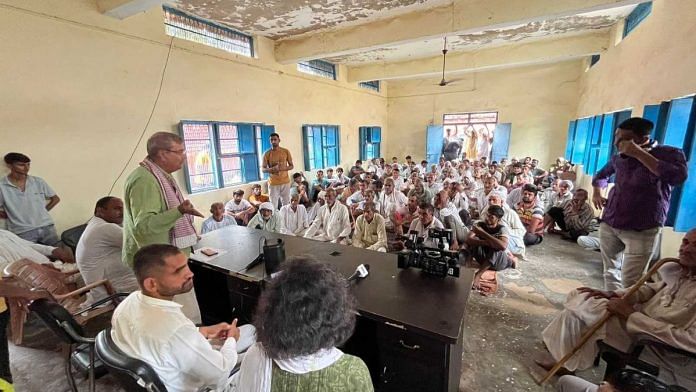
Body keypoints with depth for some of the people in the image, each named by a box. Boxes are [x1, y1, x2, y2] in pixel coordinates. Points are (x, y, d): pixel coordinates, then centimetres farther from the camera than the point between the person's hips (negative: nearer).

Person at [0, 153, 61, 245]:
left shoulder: (38, 182, 4)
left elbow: (56, 199, 13)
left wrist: (43, 211, 7)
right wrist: (11, 216, -1)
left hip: (46, 227, 2)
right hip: (23, 232, -2)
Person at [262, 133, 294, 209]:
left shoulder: (286, 151, 2)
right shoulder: (267, 154, -1)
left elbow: (292, 166, 6)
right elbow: (263, 169, 1)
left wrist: (282, 169, -15)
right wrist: (271, 169, -22)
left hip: (285, 182, 1)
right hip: (273, 183, -1)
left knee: (286, 204, 8)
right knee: (273, 205, -1)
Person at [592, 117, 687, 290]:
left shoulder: (670, 154, -6)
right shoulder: (618, 158, 8)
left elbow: (678, 177, -29)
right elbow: (602, 175, 29)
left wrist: (639, 154, -25)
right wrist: (597, 192, 12)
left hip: (641, 231, -5)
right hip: (608, 225, 5)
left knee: (629, 283, -8)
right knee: (609, 272, 13)